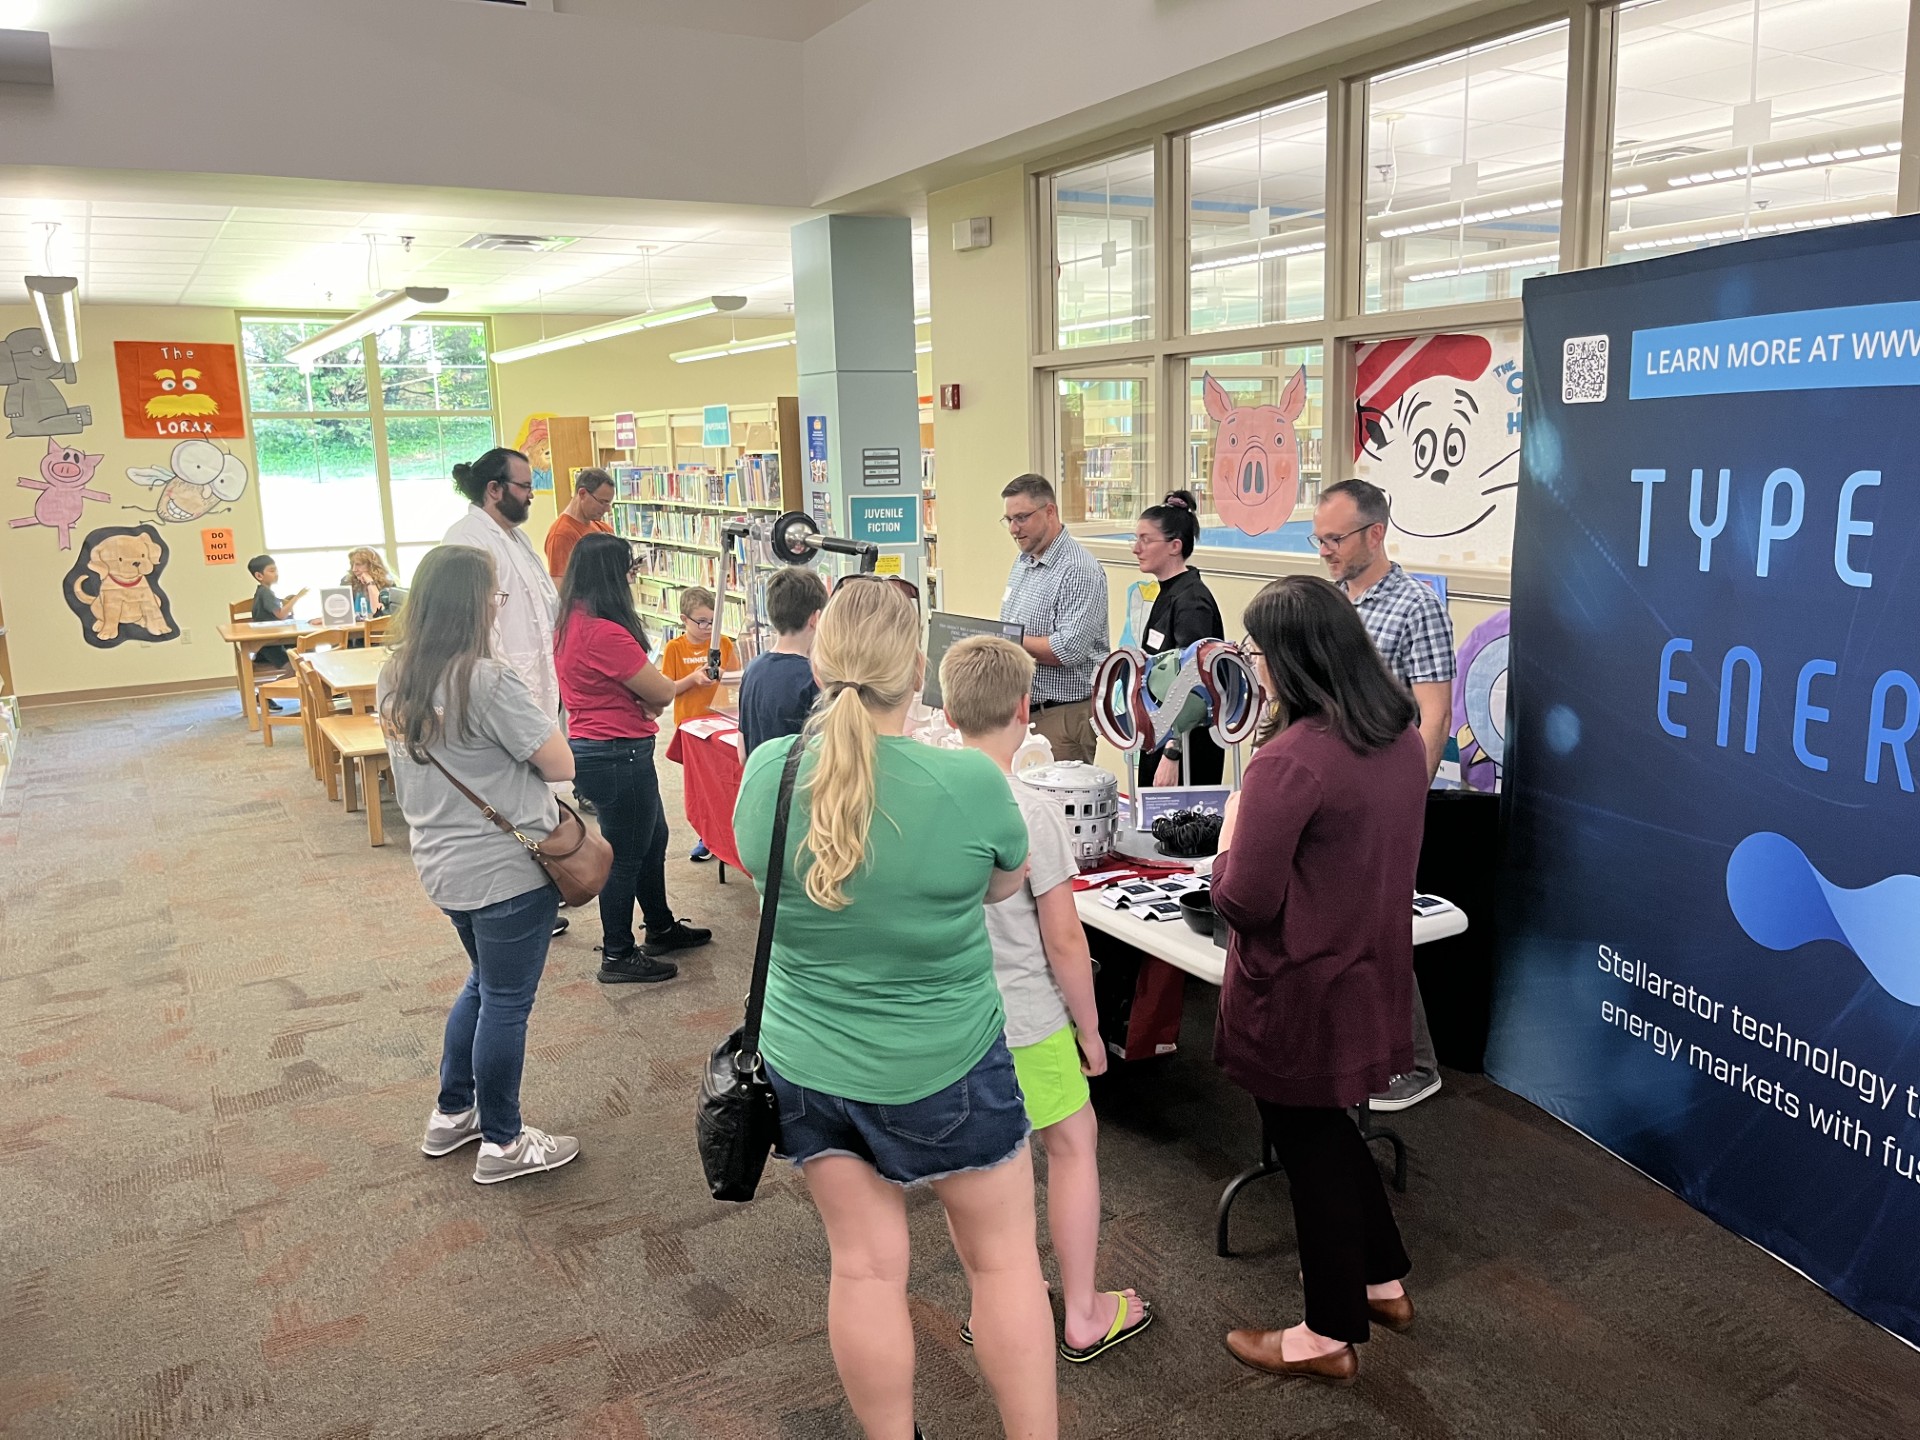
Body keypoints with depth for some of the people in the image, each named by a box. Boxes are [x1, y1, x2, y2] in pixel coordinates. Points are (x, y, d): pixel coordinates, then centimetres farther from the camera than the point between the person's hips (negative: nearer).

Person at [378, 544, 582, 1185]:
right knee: (506, 1004, 7)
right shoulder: (488, 682, -23)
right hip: (508, 869, -8)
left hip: (442, 864, 8)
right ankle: (502, 1144, 21)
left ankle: (451, 1115, 37)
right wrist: (536, 717, 0)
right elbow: (561, 765, -18)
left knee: (484, 985, 26)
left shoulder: (394, 680, 2)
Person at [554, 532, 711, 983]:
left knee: (652, 839, 23)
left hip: (591, 746, 10)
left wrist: (641, 697, -3)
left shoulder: (573, 621, 6)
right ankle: (617, 957, 17)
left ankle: (661, 928, 38)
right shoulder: (605, 632, -26)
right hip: (617, 755, -10)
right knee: (626, 854, 4)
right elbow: (660, 692, -18)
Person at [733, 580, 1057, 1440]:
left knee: (865, 1266, 17)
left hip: (807, 1065, 3)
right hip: (942, 1068, -3)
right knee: (1003, 1257, 16)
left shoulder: (766, 772, -13)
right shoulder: (970, 783, -23)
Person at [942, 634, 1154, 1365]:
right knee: (1073, 1143, 14)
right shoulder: (1033, 810, -21)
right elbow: (1063, 939, -17)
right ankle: (1084, 1316, 26)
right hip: (1024, 1021, -5)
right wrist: (1089, 1029, -3)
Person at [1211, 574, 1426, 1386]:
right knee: (1328, 1129, 27)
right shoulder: (1401, 737, 0)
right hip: (1369, 972, 8)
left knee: (1308, 1146, 10)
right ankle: (1384, 1281, 43)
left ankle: (1331, 1336, 28)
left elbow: (1244, 900, -23)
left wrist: (1231, 834, -5)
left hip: (1302, 990, -8)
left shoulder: (1291, 758, -27)